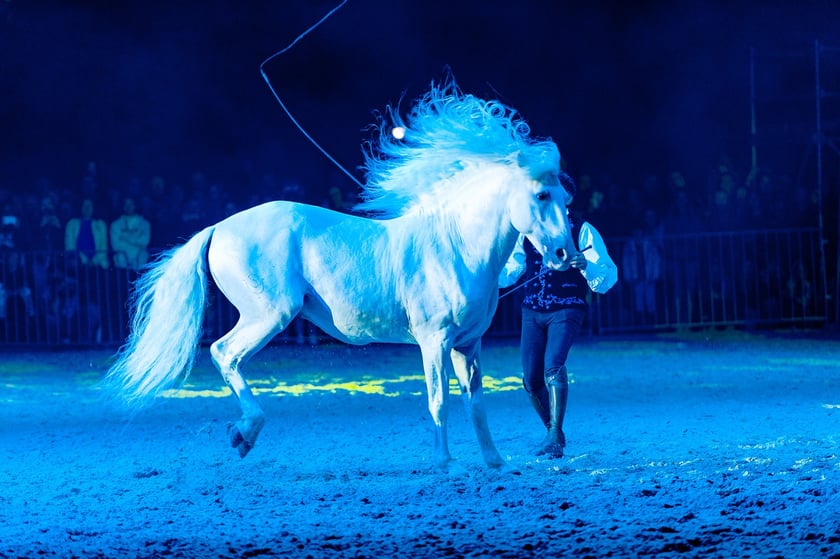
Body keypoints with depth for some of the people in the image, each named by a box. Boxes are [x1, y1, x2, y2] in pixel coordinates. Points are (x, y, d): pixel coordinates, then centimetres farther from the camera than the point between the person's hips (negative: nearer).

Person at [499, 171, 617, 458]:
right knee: (531, 380, 2)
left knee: (553, 366, -24)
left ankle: (554, 437, -18)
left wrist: (585, 265, -28)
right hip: (532, 311, 5)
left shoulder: (582, 231, -4)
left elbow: (608, 278, -9)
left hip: (566, 309, -5)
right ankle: (553, 432, 25)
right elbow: (509, 271, 15)